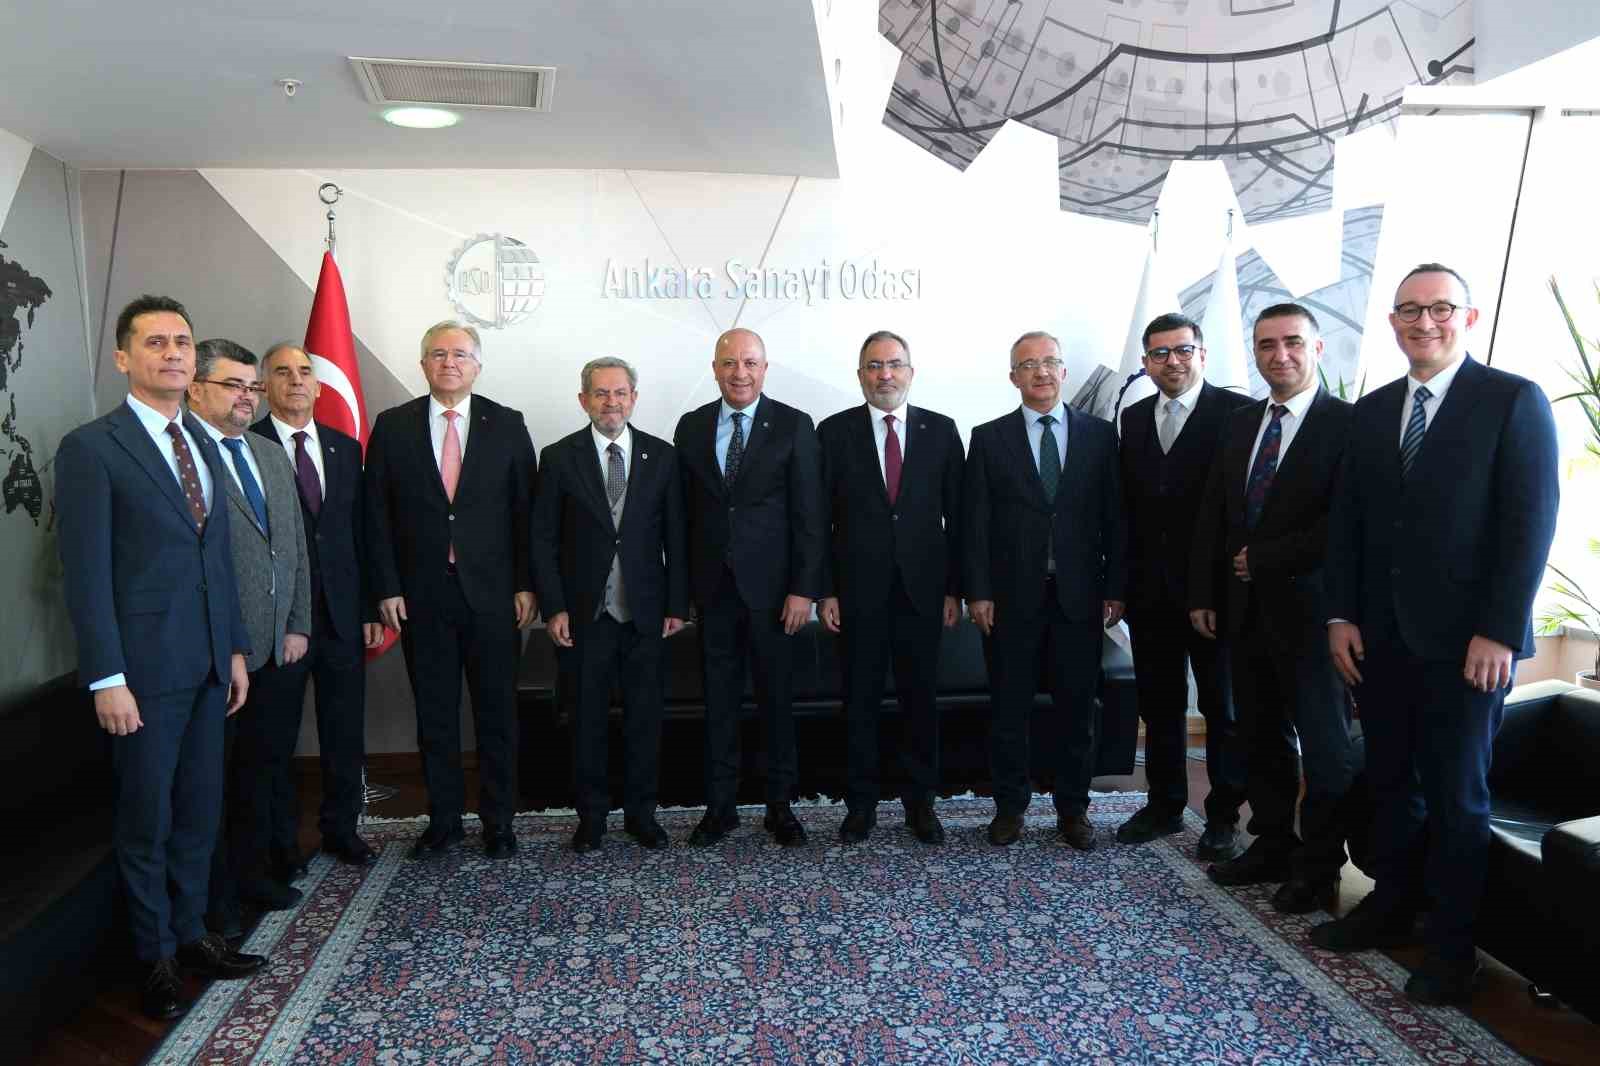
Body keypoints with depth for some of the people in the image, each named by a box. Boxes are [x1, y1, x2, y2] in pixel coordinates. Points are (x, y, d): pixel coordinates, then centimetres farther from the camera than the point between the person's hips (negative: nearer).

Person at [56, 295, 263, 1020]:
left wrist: (236, 648, 12)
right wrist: (107, 680, -15)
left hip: (208, 662, 6)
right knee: (148, 820, 8)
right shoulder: (91, 448, -9)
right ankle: (156, 957, 25)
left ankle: (190, 933, 31)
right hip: (144, 668, -6)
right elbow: (86, 574, -12)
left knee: (199, 811, 15)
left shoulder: (202, 443, 12)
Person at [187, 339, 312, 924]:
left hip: (276, 649, 7)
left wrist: (298, 626, 10)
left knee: (264, 767, 16)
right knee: (214, 777, 6)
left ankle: (251, 870, 32)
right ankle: (216, 897, 21)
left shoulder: (272, 456, 15)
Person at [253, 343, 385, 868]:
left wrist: (369, 608, 7)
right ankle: (279, 839, 23)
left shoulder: (345, 448, 10)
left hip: (341, 613, 4)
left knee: (346, 731, 11)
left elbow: (359, 532, 11)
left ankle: (341, 829, 27)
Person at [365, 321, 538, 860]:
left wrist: (527, 584, -3)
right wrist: (387, 588, -3)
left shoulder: (507, 425, 3)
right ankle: (443, 820, 23)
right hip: (421, 596, 1)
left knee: (497, 713, 6)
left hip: (493, 593, 0)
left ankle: (498, 821, 19)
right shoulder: (392, 426, 4)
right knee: (434, 716, 9)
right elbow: (378, 514, 4)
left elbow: (526, 509, 2)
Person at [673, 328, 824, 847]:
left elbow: (808, 514, -5)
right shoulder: (691, 426, 7)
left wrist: (803, 588, -10)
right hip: (712, 588, 2)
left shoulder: (794, 425, -2)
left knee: (776, 699, 7)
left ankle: (780, 805, 21)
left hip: (770, 587, -2)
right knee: (719, 701, 9)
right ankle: (720, 806, 21)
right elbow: (685, 509, 8)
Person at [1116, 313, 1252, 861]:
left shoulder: (1237, 412, -6)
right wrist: (1122, 578, 5)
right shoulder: (1133, 419, 10)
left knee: (1223, 707, 8)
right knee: (1159, 704, 14)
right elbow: (1126, 503, 10)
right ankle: (1165, 805, 27)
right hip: (1150, 589, 5)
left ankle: (1223, 817, 19)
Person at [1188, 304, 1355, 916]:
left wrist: (1263, 558, -13)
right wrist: (1203, 594, 6)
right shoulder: (1239, 424, 12)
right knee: (1262, 738, 14)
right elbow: (1212, 515, 11)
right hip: (1244, 607, 6)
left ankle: (1319, 867, 19)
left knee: (1324, 743, 7)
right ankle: (1272, 846, 27)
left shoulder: (1347, 423, -9)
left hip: (1310, 607, -6)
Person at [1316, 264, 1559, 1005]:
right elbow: (1347, 519, 10)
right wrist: (1341, 615, 3)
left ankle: (1451, 945, 19)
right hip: (1380, 633, 5)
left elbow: (1532, 520, -10)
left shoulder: (1513, 400, -5)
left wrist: (1498, 631, -15)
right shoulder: (1371, 411, 11)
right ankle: (1392, 905, 29)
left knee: (1455, 794, 6)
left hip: (1465, 637, -4)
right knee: (1391, 782, 13)